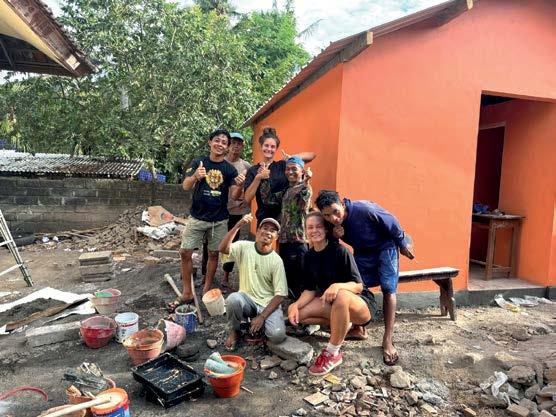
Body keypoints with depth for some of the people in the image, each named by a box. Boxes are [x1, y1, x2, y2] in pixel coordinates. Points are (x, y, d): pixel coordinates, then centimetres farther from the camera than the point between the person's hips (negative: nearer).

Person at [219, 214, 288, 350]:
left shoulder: (276, 261, -8)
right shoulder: (244, 247, -4)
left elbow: (280, 295, -9)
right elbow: (223, 249, -25)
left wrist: (262, 317, -17)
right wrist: (237, 226, -34)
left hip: (268, 304, -1)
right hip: (247, 299, 1)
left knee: (277, 335, -26)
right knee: (233, 299, -33)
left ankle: (259, 323, 10)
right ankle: (235, 331, -1)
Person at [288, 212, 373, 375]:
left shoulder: (340, 251, -19)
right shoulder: (309, 256, 0)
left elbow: (358, 286, -20)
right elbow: (310, 289, -1)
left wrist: (337, 286, -40)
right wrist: (296, 305, -20)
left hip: (360, 304, -6)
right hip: (329, 303, 6)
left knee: (341, 296, -41)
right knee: (297, 313, -15)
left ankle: (333, 353, -22)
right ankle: (342, 325, 4)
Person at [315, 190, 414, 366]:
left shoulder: (364, 209, -37)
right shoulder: (334, 223, -20)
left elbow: (392, 223, -21)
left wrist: (403, 244, -7)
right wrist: (336, 236, -28)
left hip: (385, 246, -5)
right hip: (362, 251, 5)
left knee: (388, 289, -9)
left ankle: (388, 341, -6)